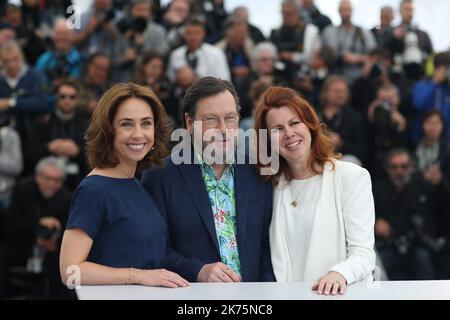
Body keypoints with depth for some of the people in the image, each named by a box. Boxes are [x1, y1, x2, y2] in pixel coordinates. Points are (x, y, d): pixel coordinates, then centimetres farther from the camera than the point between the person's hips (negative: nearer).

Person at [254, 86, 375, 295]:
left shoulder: (353, 177, 0)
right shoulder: (274, 184, 13)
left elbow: (363, 254, -6)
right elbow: (277, 261, 10)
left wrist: (340, 273, -25)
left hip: (341, 294, -2)